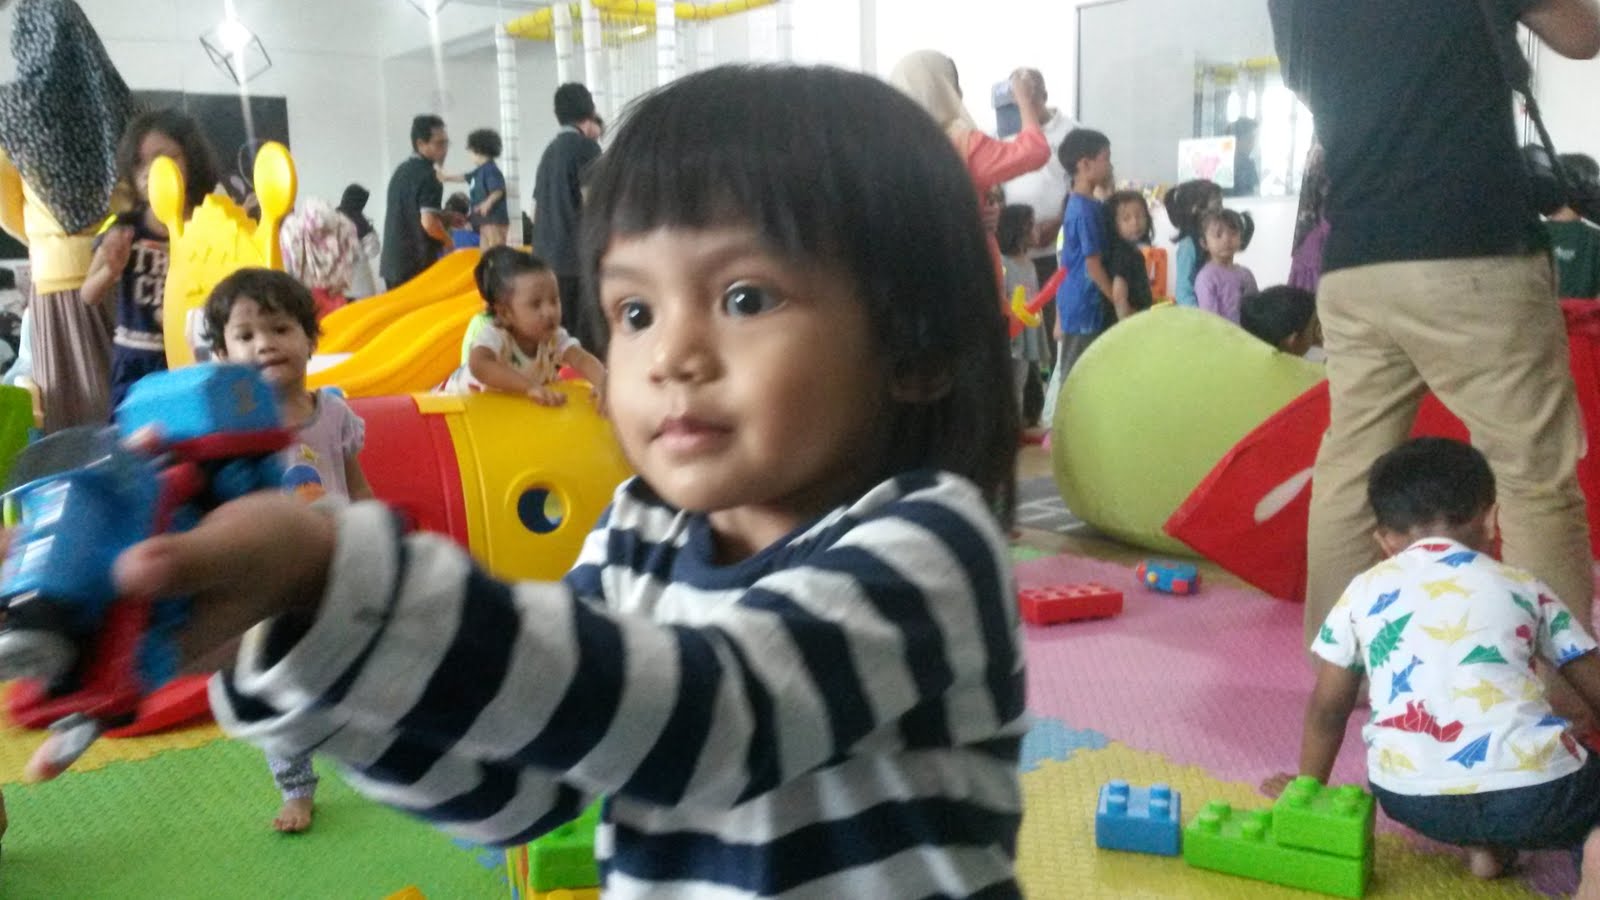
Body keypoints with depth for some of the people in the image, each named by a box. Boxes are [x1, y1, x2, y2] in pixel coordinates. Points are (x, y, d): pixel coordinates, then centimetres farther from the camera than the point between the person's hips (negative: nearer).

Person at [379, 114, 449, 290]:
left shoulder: (401, 171, 15)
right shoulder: (428, 176, -13)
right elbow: (429, 223, -23)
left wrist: (444, 217, 19)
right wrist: (449, 241, -5)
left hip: (392, 263, 8)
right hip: (418, 267, -8)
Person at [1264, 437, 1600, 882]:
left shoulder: (1364, 591, 14)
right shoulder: (1524, 587, 15)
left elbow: (1326, 710, 17)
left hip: (1411, 799, 2)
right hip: (1533, 792, -1)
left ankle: (1482, 843, 7)